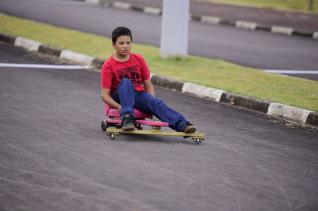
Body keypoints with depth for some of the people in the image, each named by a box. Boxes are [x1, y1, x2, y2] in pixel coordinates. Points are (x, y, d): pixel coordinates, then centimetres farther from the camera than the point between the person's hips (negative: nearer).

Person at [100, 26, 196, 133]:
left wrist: (151, 101, -9)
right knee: (125, 82, -33)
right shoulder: (108, 65, -4)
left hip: (139, 95, 3)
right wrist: (120, 107, -24)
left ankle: (182, 124, -46)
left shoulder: (139, 60, 8)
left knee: (157, 103, -27)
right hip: (120, 97, -3)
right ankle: (127, 117, -46)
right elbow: (104, 94, -9)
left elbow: (148, 85, 10)